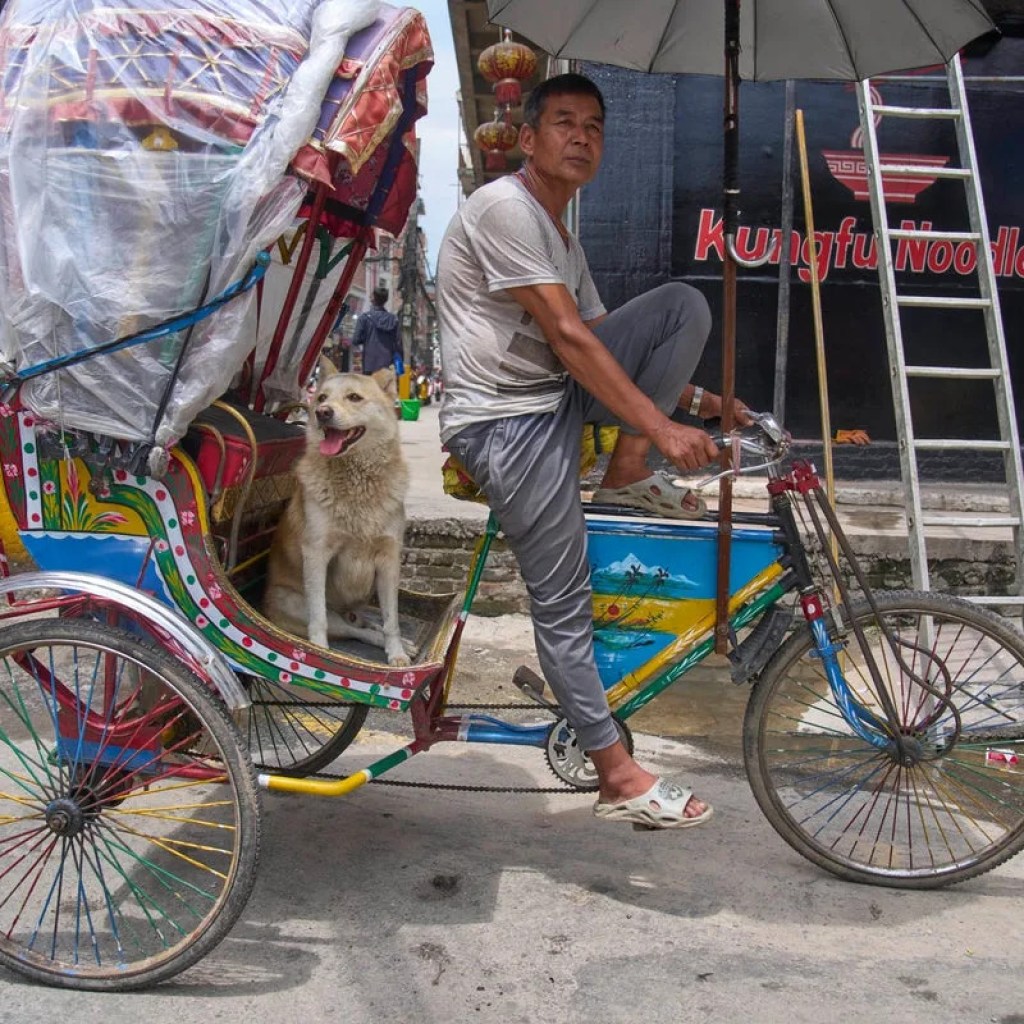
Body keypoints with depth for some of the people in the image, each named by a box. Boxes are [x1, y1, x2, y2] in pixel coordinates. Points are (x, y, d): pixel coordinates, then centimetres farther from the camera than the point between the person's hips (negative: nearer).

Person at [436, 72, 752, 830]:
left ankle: (626, 474, -3)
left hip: (560, 397, 9)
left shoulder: (563, 241, 17)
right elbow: (569, 338, -19)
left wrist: (702, 402, 13)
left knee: (684, 305, -3)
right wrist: (661, 426, -21)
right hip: (504, 421, -9)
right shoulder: (504, 208, -13)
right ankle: (619, 777, 5)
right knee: (564, 604, -6)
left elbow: (599, 340, 19)